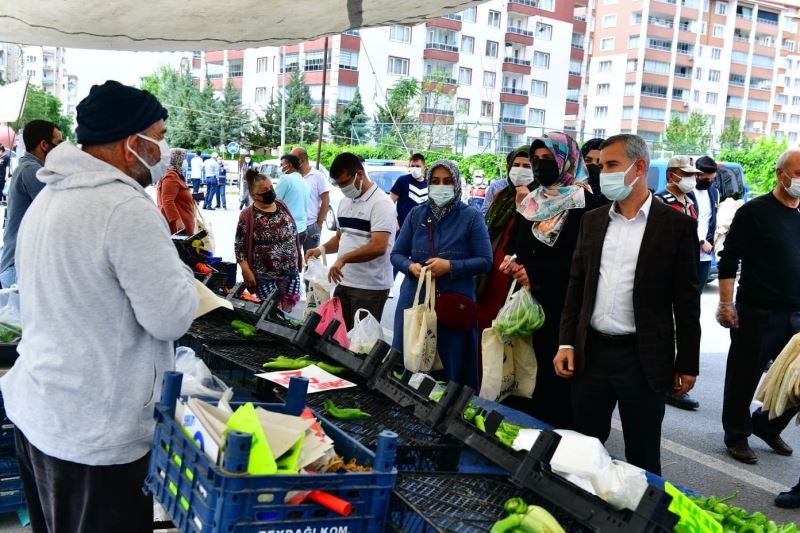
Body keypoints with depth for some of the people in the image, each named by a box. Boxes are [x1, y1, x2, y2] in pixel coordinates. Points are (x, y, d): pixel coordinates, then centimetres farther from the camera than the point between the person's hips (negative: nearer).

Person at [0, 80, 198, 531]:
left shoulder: (48, 198, 8)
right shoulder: (127, 208, -22)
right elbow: (172, 318, -21)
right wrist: (179, 272, -3)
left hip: (37, 410, 9)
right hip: (96, 432, -9)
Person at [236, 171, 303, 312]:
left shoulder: (282, 206, 5)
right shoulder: (247, 216, -11)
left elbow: (294, 233, 14)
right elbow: (239, 248, -10)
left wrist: (299, 259, 15)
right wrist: (247, 272, -15)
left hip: (291, 272, 5)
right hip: (265, 276, -5)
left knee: (288, 309, 13)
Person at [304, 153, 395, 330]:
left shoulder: (381, 203, -13)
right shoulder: (345, 202, 13)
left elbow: (378, 247, -23)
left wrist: (344, 258, -24)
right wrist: (322, 249, 4)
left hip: (371, 288, -8)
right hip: (344, 283, 8)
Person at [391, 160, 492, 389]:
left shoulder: (471, 216, 0)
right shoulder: (416, 214, 8)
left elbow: (485, 261, -4)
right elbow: (396, 254, 11)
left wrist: (450, 266, -17)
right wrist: (411, 267, -11)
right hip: (415, 301, 3)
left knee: (451, 367, 3)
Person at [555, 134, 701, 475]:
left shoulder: (676, 225, -5)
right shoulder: (592, 220, 8)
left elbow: (686, 301, -4)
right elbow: (576, 286, 11)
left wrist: (687, 364, -3)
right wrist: (566, 343, 4)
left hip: (643, 358, -4)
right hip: (590, 352, 4)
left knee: (642, 458, 8)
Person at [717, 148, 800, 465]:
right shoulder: (755, 212, -6)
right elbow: (729, 260, -8)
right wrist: (726, 304, -13)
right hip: (757, 314, -5)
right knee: (744, 379, 5)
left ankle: (766, 426, 31)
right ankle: (737, 436, 23)